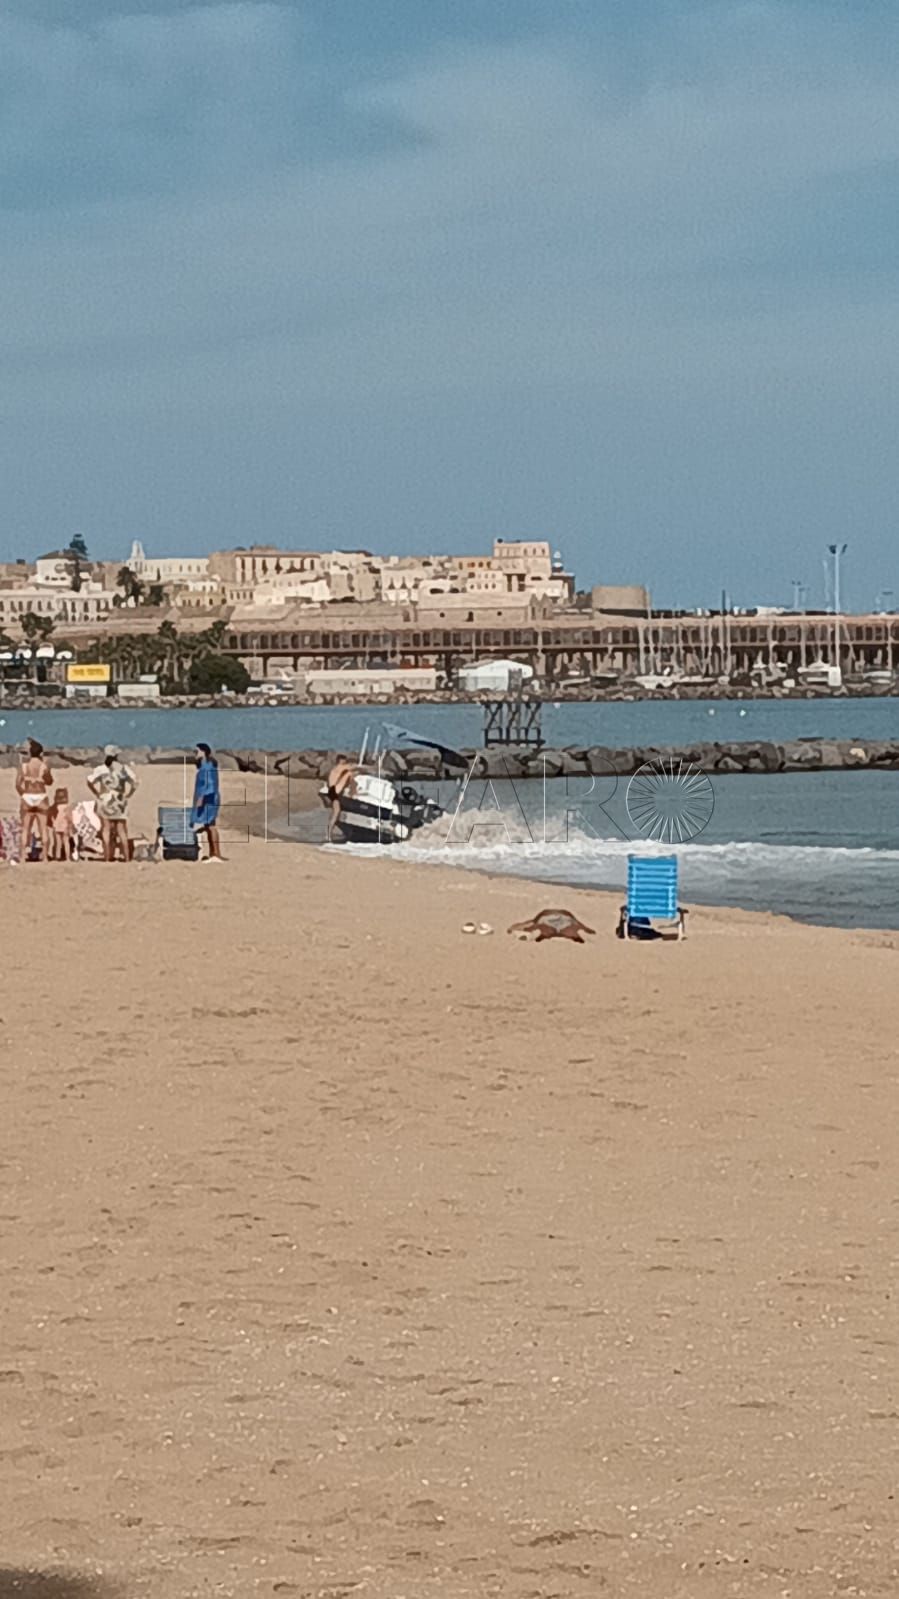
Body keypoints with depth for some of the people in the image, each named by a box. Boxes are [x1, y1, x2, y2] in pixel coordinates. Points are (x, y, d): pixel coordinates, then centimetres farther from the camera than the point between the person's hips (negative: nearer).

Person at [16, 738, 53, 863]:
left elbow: (18, 784, -8)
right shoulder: (44, 766, -6)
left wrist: (22, 794, 7)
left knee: (25, 828, 8)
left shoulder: (24, 766, -3)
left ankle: (23, 856, 3)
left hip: (27, 798, 1)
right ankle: (45, 855, 3)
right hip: (41, 797, -1)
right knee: (43, 828, 6)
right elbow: (49, 781, 9)